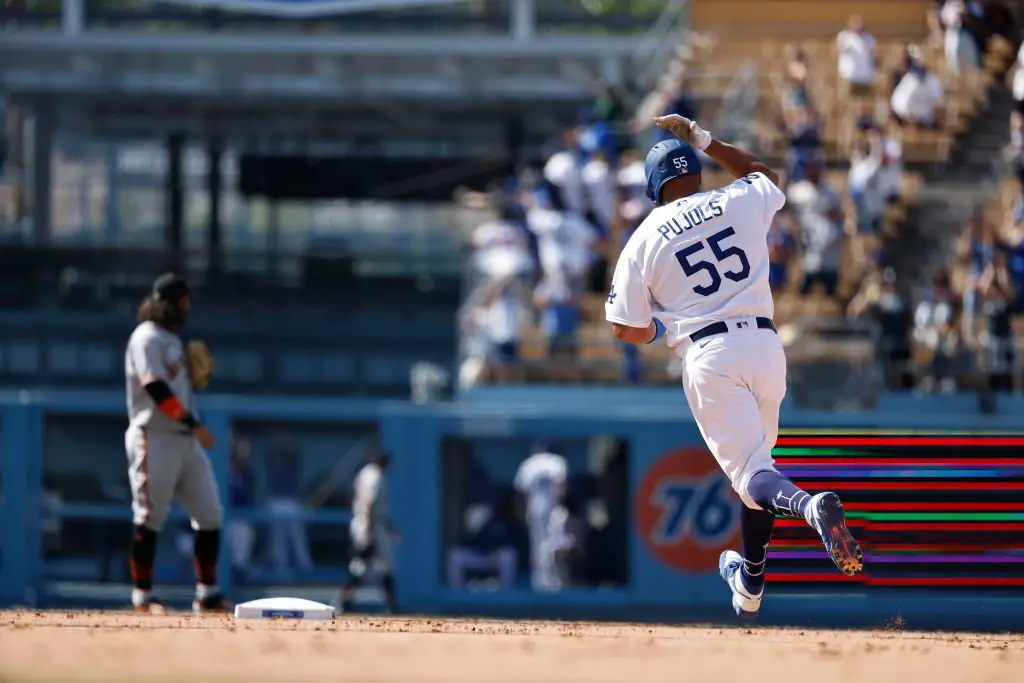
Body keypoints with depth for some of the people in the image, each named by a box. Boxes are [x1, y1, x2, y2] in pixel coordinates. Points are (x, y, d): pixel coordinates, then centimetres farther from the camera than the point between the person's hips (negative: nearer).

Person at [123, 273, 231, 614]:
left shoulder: (172, 339, 20)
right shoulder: (147, 338, -9)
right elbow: (155, 388, -20)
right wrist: (194, 424, -24)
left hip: (186, 440, 9)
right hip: (154, 438, -9)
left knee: (210, 515, 5)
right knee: (150, 517, -6)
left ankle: (207, 594, 10)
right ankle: (142, 595, -1)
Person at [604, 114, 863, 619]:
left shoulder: (645, 240, 5)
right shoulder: (741, 202, 10)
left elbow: (626, 328, 6)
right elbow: (766, 175, 36)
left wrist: (659, 331, 28)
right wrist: (705, 142, 36)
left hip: (708, 356, -4)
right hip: (765, 346, 4)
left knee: (750, 473, -10)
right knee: (756, 458, 24)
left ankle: (809, 506, -45)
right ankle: (750, 582, 33)